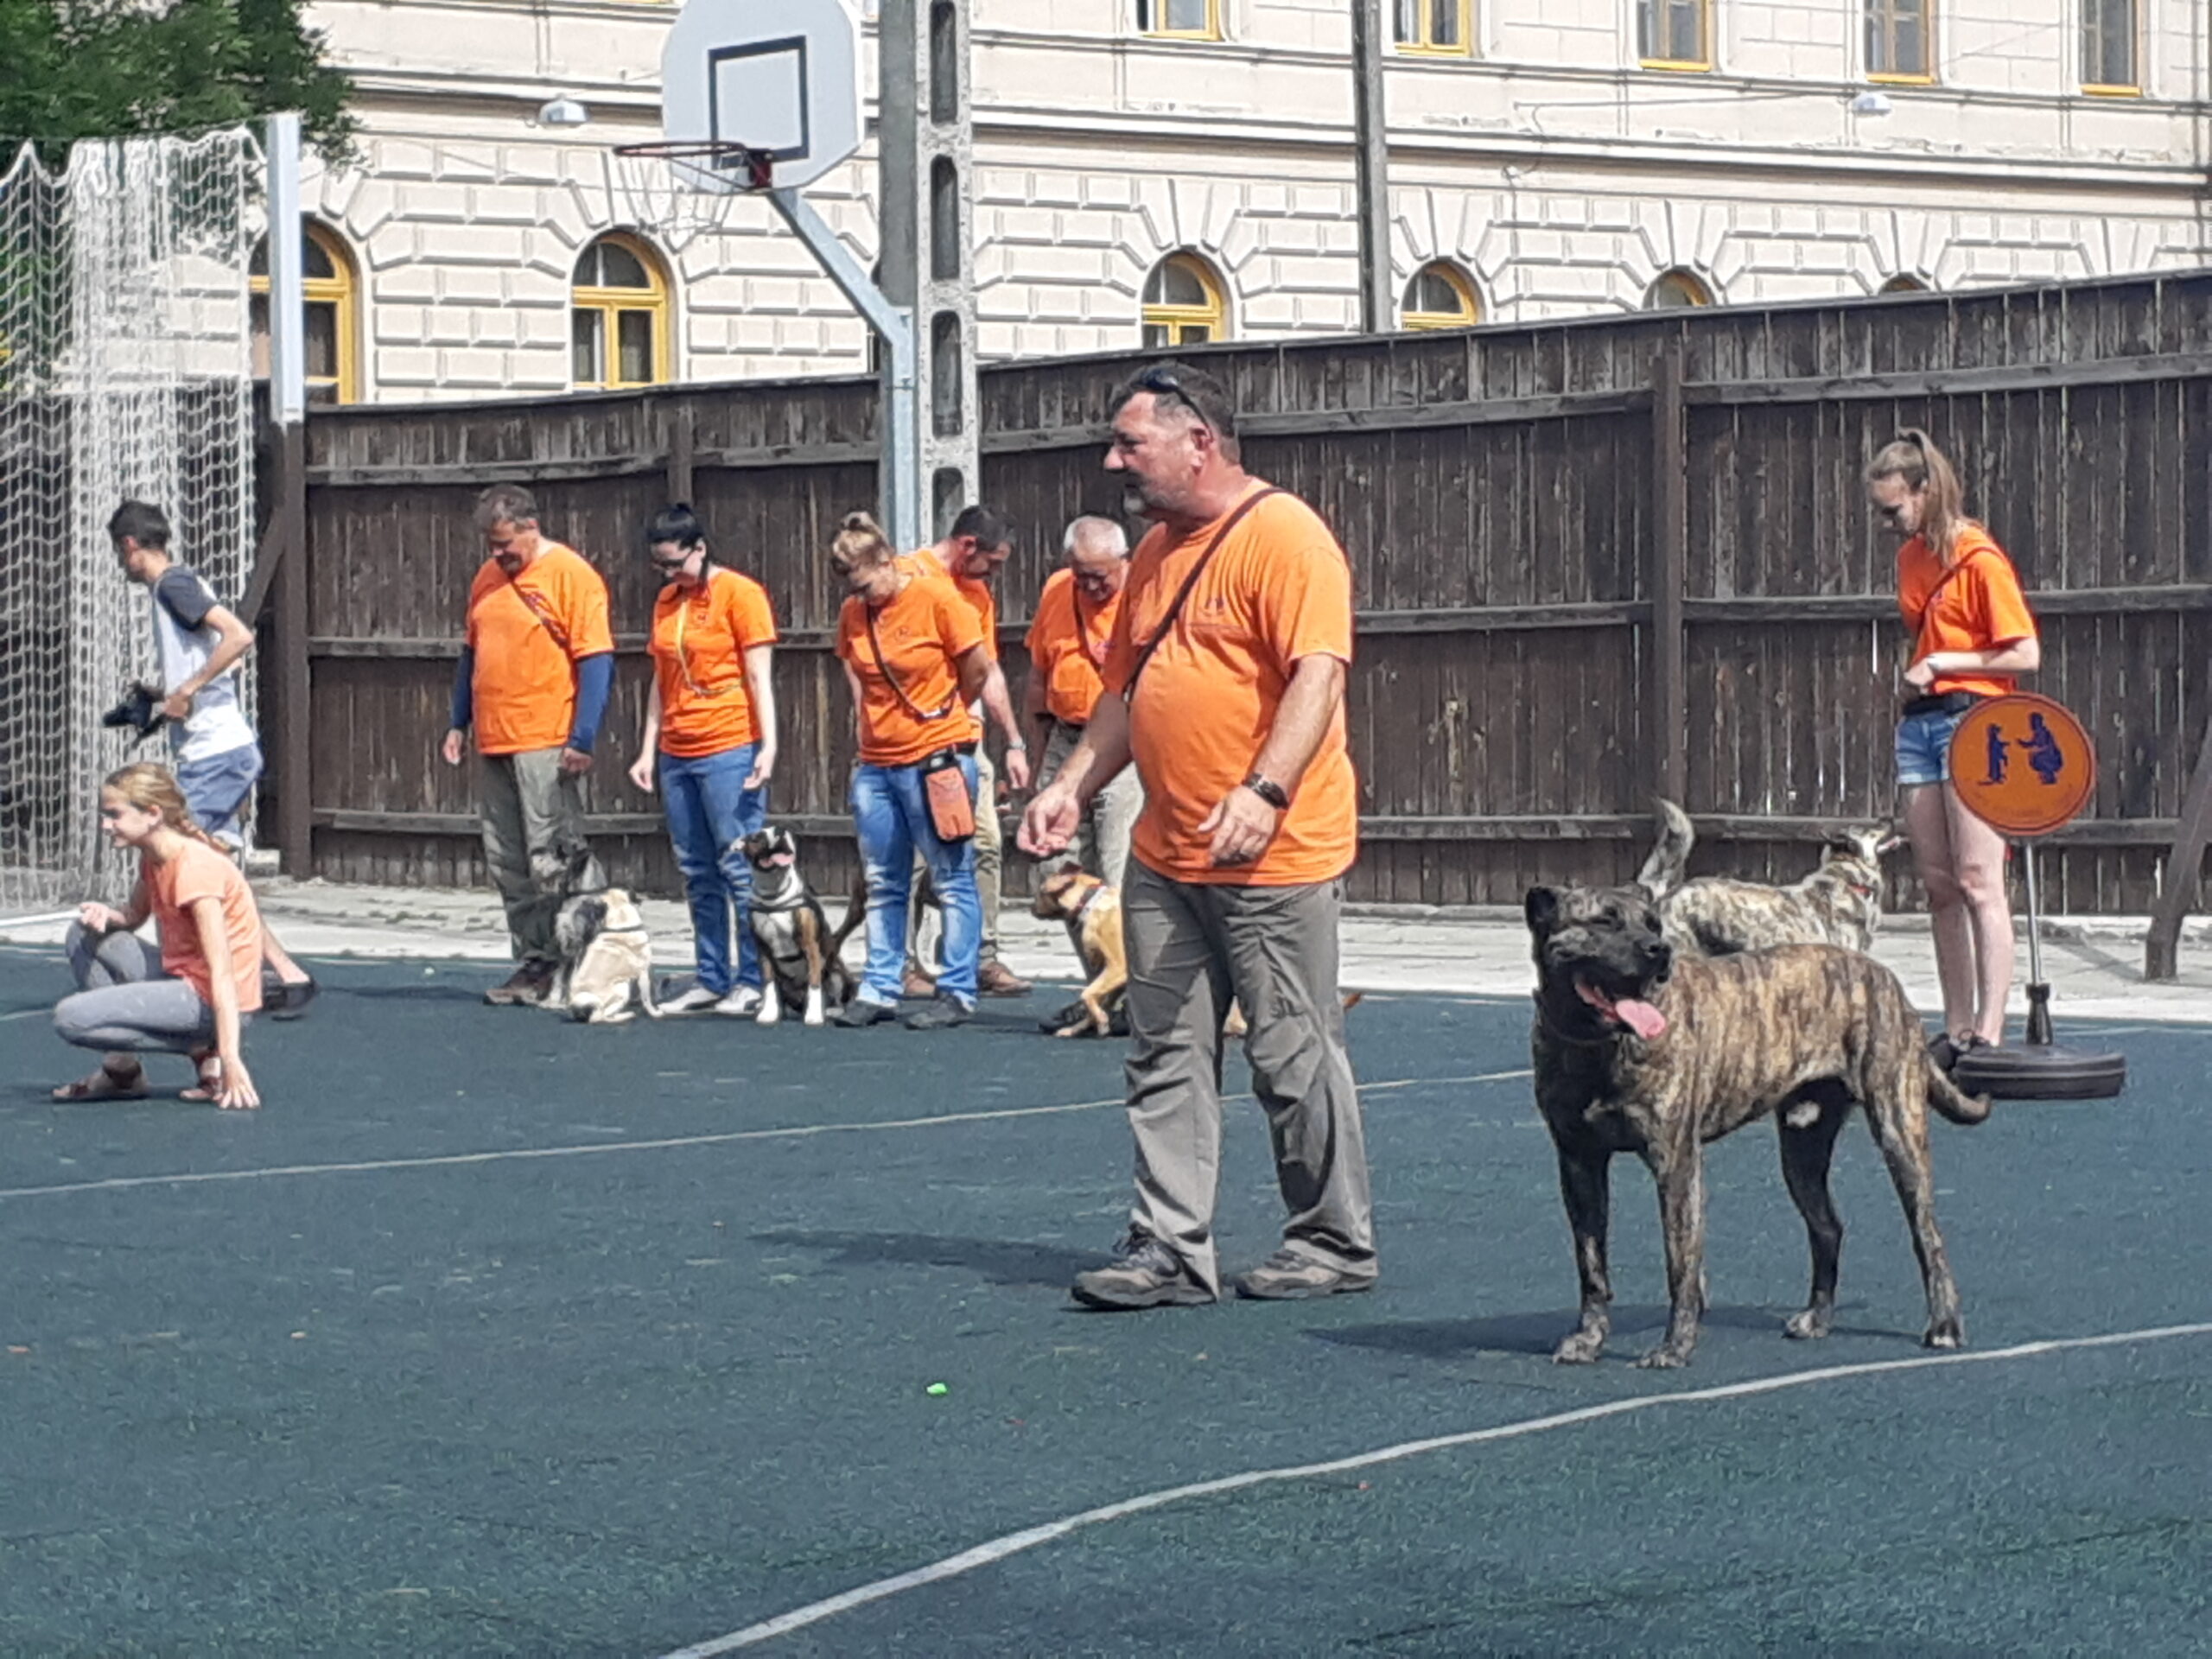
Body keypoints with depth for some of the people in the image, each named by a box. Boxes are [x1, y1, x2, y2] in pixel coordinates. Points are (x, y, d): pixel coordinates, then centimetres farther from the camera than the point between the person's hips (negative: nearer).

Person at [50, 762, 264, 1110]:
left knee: (69, 1019, -17)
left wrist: (230, 1059, -33)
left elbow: (222, 971, -26)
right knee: (83, 935, 14)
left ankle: (204, 1051, -7)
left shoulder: (195, 867, -21)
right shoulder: (153, 857, 7)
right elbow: (133, 917, 27)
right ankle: (118, 1069, 8)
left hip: (210, 1001, -9)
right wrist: (104, 915, -1)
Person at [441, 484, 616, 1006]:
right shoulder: (488, 578, 15)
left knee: (554, 861, -9)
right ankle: (534, 965, 15)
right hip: (494, 743, 8)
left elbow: (597, 660, -12)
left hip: (547, 744, -8)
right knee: (508, 862, 8)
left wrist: (582, 740, -17)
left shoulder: (570, 575, -8)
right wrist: (459, 723, 18)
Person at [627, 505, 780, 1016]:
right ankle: (712, 980, 12)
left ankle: (753, 981, -3)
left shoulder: (738, 593, -4)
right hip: (677, 756, 7)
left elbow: (759, 676, -7)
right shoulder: (667, 602, 16)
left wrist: (768, 744, -14)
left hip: (729, 749, -7)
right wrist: (648, 751, 15)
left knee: (739, 868, -6)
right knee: (697, 874, 8)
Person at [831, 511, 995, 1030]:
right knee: (882, 884, 10)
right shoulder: (853, 612, 6)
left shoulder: (936, 599, -10)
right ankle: (878, 989, 15)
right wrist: (868, 725, 13)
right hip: (876, 763, 6)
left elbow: (979, 667, -4)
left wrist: (944, 717, 8)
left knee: (952, 881, 0)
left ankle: (957, 993, 3)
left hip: (936, 757, -6)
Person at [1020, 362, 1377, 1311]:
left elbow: (1317, 675, -20)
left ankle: (1337, 1244, 12)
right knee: (1164, 1059, 6)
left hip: (1273, 860, -8)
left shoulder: (1283, 536, -11)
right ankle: (1170, 1249, 9)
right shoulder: (1156, 551, 16)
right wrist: (1072, 788, 12)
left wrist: (1265, 791, -31)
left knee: (1293, 1055, 0)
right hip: (1163, 859, 8)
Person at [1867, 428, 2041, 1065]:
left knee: (1978, 883, -10)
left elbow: (2026, 655, -14)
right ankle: (1956, 1030, 10)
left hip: (1972, 720, -8)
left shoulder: (1979, 560, -12)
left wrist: (1942, 664, -13)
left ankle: (1989, 1033, -11)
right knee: (1938, 887, 7)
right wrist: (1917, 671, 9)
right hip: (1918, 722, 8)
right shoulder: (1911, 556, 13)